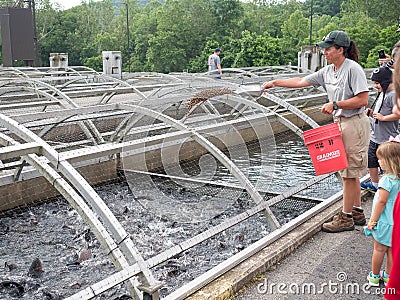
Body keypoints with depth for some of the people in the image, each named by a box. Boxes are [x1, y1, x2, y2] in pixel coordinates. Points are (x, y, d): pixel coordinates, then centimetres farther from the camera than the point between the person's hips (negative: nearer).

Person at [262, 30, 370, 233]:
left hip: (355, 124, -9)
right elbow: (301, 82, 14)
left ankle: (346, 218, 6)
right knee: (349, 172, 15)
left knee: (349, 172, -3)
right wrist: (275, 83, 11)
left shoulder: (353, 69, -15)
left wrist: (335, 104, -19)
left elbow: (363, 100, -19)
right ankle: (357, 212, 27)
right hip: (340, 124, 9)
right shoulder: (327, 71, 10)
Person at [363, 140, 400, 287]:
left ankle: (374, 276, 22)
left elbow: (382, 201, -22)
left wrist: (372, 221, -13)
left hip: (385, 222, -7)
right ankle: (388, 275, 31)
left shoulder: (388, 179, -24)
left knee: (379, 249, 8)